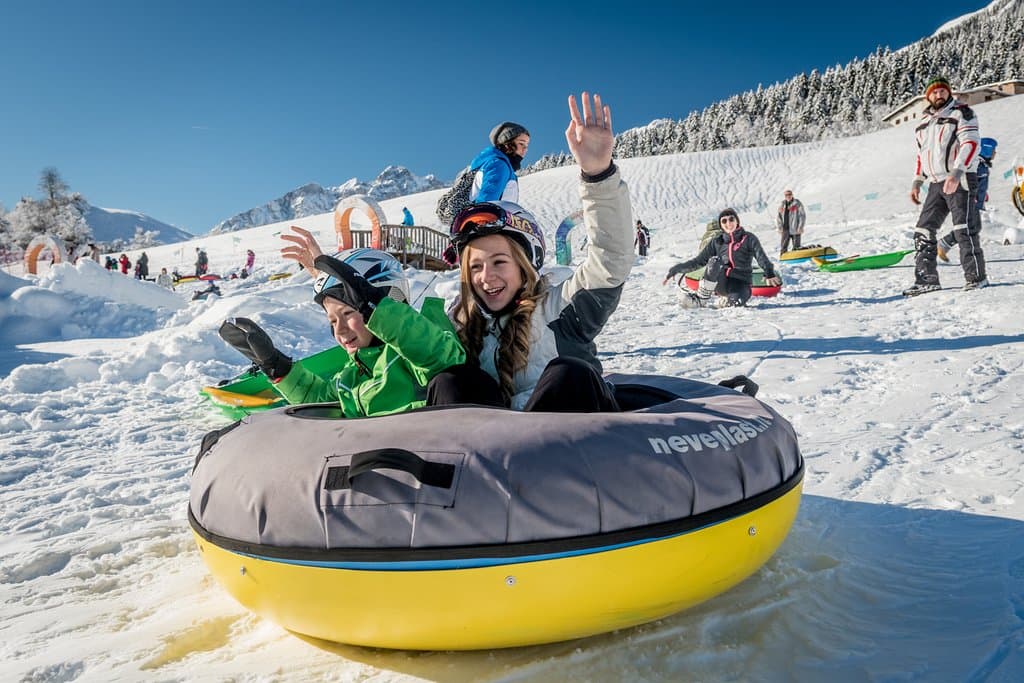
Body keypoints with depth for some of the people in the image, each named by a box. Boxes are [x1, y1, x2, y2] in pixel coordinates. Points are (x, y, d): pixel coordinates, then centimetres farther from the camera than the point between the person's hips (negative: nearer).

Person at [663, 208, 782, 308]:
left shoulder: (749, 238, 2)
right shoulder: (717, 242, 10)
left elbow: (762, 258, -12)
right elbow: (698, 261, 8)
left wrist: (769, 274, -33)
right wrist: (674, 270, -2)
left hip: (740, 284, -2)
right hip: (721, 283, 2)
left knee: (735, 302, -37)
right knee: (714, 261, -29)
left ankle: (730, 299, 1)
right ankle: (700, 298, -21)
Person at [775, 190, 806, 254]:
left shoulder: (797, 203, -3)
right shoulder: (782, 205, 8)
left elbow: (802, 216, -4)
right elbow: (778, 217, 14)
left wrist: (800, 227, -9)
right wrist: (779, 227, 5)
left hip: (795, 229, -3)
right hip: (785, 229, 3)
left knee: (796, 248, 1)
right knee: (783, 247, 3)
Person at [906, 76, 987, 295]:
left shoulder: (961, 112, -2)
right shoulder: (925, 121, 19)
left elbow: (971, 143, -13)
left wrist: (956, 173, -26)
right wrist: (917, 182, 19)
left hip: (960, 180, -7)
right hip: (936, 184, 7)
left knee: (964, 230, -10)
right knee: (924, 231, 2)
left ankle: (976, 277, -2)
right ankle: (927, 279, 7)